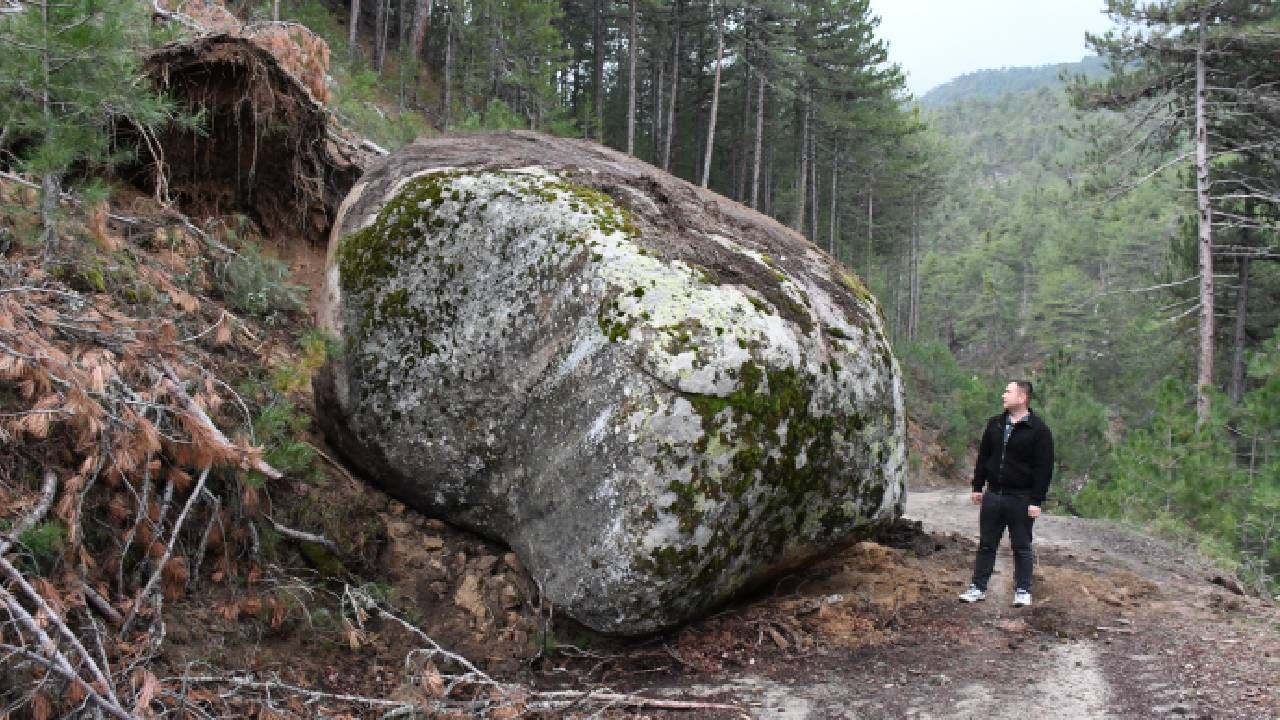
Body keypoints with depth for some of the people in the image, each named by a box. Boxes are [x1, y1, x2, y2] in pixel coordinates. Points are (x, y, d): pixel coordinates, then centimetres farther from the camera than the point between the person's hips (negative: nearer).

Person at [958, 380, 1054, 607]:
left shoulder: (1038, 429, -8)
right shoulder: (995, 424, 9)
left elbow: (1044, 467, -10)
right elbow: (983, 457, 16)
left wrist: (1036, 500, -14)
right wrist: (977, 486, 11)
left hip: (1021, 498, -5)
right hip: (993, 495, 5)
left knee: (1022, 547, 6)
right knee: (986, 544, 9)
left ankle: (1023, 590, 16)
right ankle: (978, 587, 15)